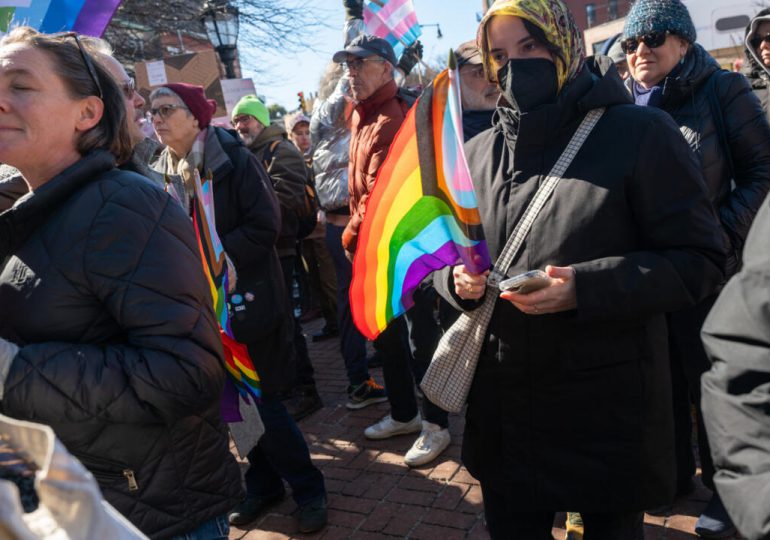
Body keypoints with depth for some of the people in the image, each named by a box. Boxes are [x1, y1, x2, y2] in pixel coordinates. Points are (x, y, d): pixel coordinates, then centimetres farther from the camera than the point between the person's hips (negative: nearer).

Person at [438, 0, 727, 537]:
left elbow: (700, 259, -10)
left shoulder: (640, 133, -8)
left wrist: (585, 289, -23)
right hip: (504, 402, 4)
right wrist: (457, 278, -11)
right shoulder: (478, 152, 6)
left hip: (608, 407, -3)